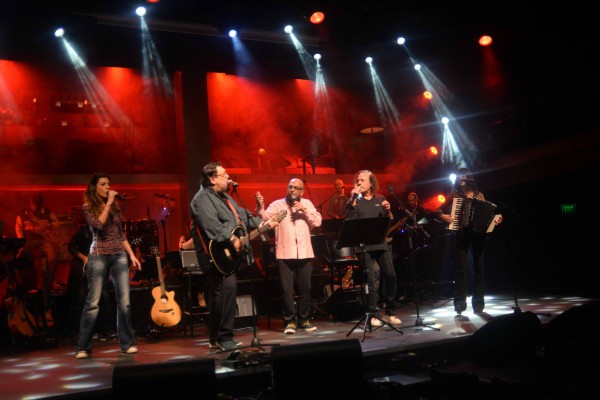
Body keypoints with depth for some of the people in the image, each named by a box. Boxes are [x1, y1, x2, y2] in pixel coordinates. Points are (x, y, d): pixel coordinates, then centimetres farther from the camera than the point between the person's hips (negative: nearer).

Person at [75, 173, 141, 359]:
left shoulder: (114, 206, 14)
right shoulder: (88, 206, 1)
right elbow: (99, 224, -19)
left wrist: (131, 254, 11)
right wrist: (108, 203, -13)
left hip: (119, 256, 4)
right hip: (99, 256, -4)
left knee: (124, 300, 0)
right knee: (93, 302, -4)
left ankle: (127, 343, 7)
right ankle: (83, 347, 4)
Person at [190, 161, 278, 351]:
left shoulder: (225, 197, 22)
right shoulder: (203, 199, -11)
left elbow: (243, 215, 24)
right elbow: (212, 226, -24)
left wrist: (260, 224, 12)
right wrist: (232, 240, -26)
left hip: (230, 256, 10)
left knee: (218, 293, 12)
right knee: (227, 288, -18)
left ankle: (216, 339, 20)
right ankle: (223, 337, -12)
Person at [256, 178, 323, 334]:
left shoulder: (307, 204, 11)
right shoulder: (277, 204, 2)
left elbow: (318, 222, 3)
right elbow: (264, 218, -13)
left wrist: (304, 210, -9)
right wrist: (260, 208, -33)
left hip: (304, 253, 2)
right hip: (285, 254, -2)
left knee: (305, 288, 8)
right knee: (286, 289, -3)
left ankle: (304, 319, 22)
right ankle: (290, 321, 10)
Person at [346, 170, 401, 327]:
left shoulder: (380, 199, 12)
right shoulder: (354, 201, 4)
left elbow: (390, 222, 13)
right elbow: (349, 220, -12)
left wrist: (388, 211, -7)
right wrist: (354, 199, -14)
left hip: (381, 243, 3)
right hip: (364, 245, -3)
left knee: (390, 277, 1)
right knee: (372, 280, -6)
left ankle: (389, 313, 15)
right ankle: (373, 315, 4)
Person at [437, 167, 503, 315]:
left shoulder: (479, 195, 14)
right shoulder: (454, 195, 10)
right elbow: (440, 209, 12)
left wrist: (495, 219, -5)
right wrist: (442, 216, -8)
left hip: (478, 233, 2)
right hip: (461, 233, -2)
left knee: (479, 267, 2)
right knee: (461, 267, -9)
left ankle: (478, 303, 9)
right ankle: (460, 303, -6)